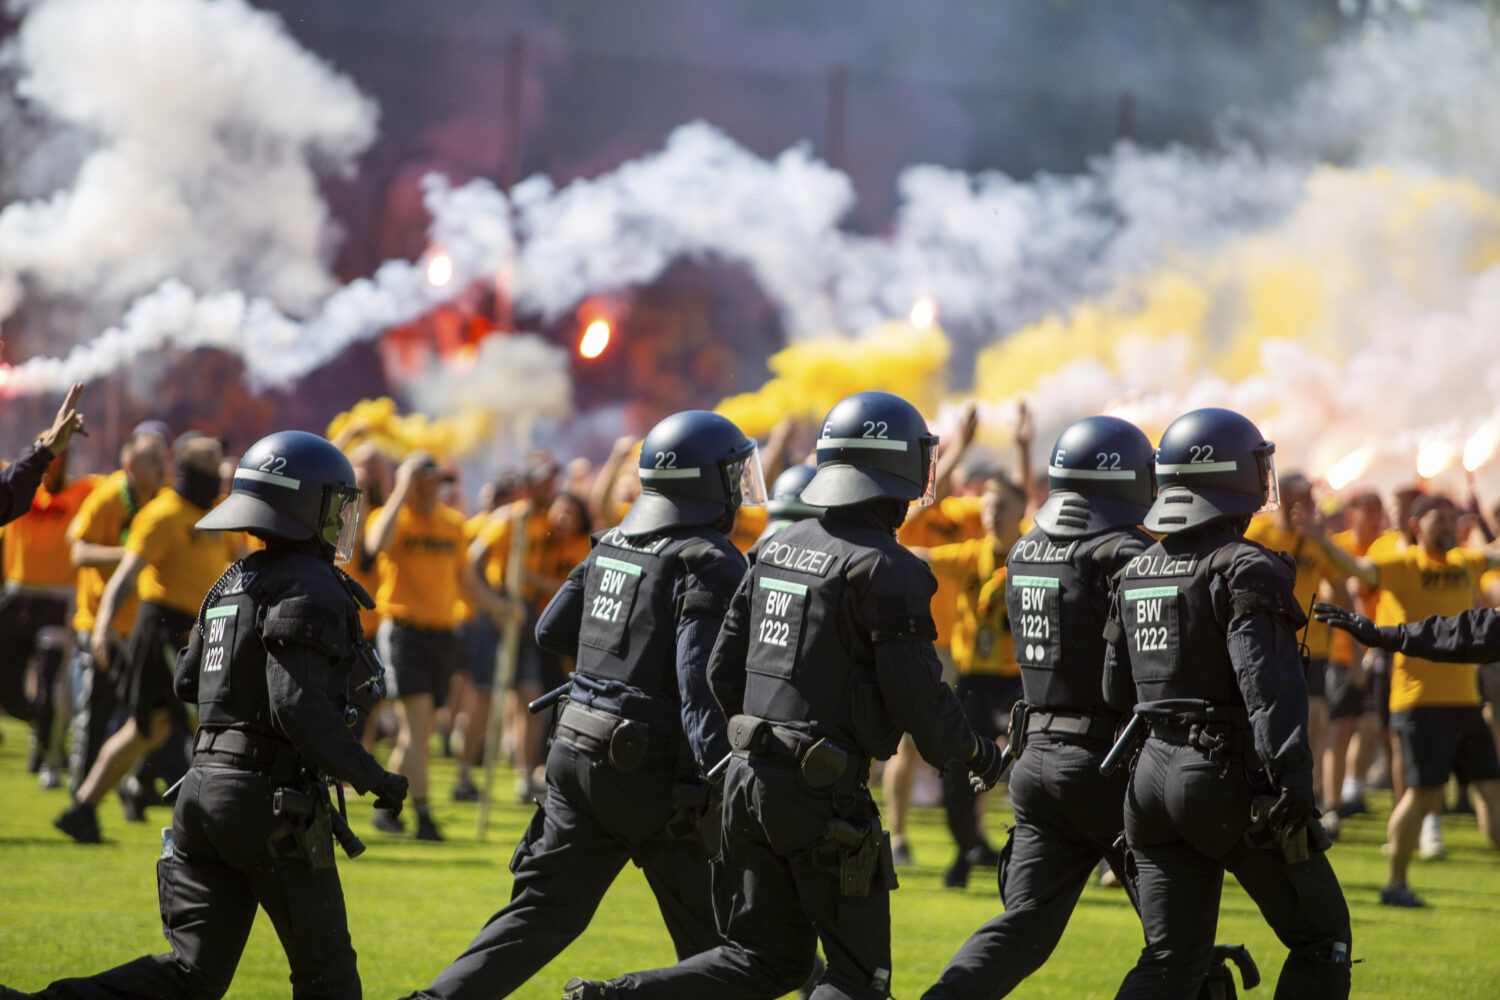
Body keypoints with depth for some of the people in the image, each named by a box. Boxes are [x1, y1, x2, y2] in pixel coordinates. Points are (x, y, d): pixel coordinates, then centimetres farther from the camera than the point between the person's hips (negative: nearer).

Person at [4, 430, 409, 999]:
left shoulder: (232, 584, 15)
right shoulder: (311, 590, -11)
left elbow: (188, 681, 22)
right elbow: (299, 708, -21)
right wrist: (372, 777, -14)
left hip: (204, 781, 8)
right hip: (272, 800, -8)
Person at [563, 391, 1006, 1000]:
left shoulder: (779, 548, 10)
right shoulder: (885, 568, -13)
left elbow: (723, 672, 14)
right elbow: (918, 697, -14)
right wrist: (976, 754, 5)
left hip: (749, 773, 7)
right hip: (822, 790, -7)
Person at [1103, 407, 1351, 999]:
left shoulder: (1136, 573, 11)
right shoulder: (1245, 571, -12)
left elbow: (1118, 693, 17)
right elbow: (1268, 686, -23)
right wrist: (1292, 786, -26)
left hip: (1153, 773, 7)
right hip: (1227, 778, -7)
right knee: (1320, 939, 9)